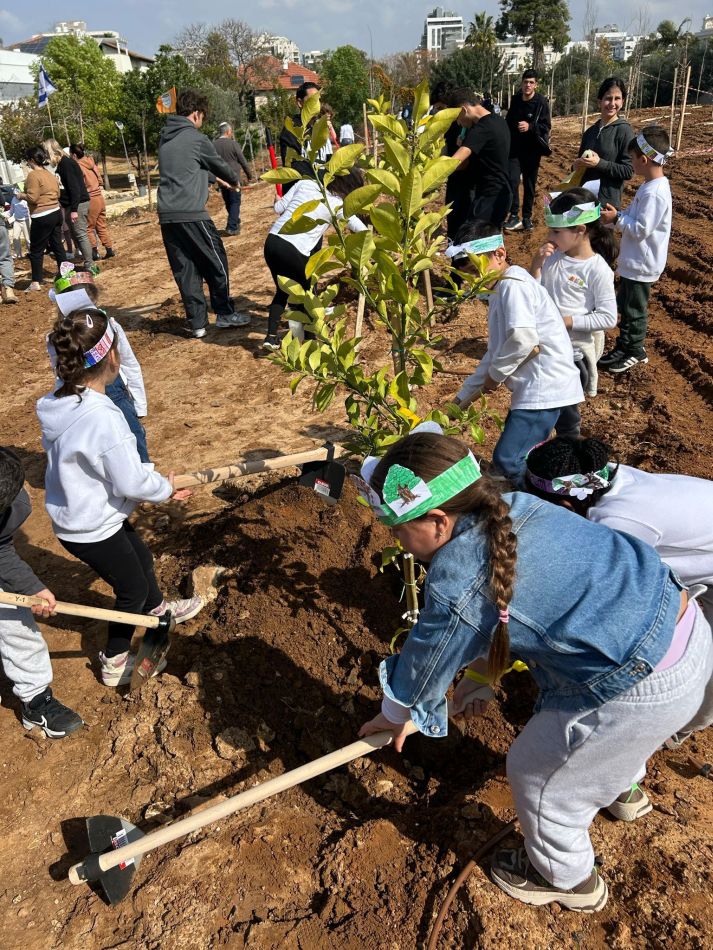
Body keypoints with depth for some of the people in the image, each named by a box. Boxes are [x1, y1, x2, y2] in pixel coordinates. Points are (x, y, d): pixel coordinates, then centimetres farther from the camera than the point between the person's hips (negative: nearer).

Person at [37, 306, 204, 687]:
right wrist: (166, 487, -7)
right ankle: (114, 664, 39)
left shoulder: (62, 401, -7)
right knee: (132, 589, 18)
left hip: (75, 513, 8)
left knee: (140, 558, 31)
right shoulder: (102, 416, -35)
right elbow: (131, 482, -26)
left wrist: (156, 480, 4)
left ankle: (159, 608, 60)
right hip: (92, 529, -8)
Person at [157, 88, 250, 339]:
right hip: (191, 214, -6)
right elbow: (219, 165, 11)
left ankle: (197, 323, 8)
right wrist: (234, 180, 33)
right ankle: (224, 314, 15)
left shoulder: (164, 138, 16)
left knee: (185, 270, 8)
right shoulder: (196, 138, -4)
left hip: (166, 216, 7)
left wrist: (220, 179, 40)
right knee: (216, 263, 8)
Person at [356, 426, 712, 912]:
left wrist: (398, 715, 16)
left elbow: (426, 665, -5)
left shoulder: (456, 585, -26)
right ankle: (624, 789, 70)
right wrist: (479, 680, 24)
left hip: (643, 691, -9)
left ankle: (566, 878, 45)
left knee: (538, 775, 15)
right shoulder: (513, 507, -2)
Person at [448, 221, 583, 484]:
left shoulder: (513, 284, -13)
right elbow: (496, 351, 23)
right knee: (518, 461, 18)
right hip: (532, 387, 11)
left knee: (508, 461, -17)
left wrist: (494, 374, -11)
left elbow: (523, 339, -27)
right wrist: (464, 394, 21)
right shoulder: (501, 290, 19)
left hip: (544, 386, -11)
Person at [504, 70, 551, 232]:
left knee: (529, 184, 5)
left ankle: (527, 217, 15)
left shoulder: (541, 102, -7)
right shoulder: (515, 99, 5)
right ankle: (514, 216, -9)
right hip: (514, 148, 2)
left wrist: (530, 126, -26)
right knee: (512, 180, -15)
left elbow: (546, 126, -11)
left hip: (532, 150, -2)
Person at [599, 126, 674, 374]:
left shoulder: (654, 192, -24)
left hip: (641, 265, -10)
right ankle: (624, 346, 31)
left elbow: (641, 229, -25)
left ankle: (634, 352, 18)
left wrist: (617, 218, -17)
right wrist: (616, 215, 3)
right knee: (625, 305, 18)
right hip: (633, 261, 10)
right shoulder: (653, 186, 8)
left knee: (634, 309, 3)